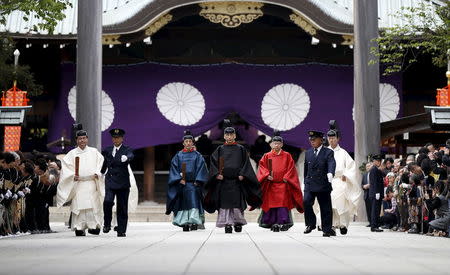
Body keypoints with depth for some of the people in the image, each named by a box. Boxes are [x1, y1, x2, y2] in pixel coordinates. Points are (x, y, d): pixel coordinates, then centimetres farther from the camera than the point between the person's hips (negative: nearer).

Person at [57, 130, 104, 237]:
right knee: (79, 206, -6)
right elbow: (66, 167, 5)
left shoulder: (94, 152, 12)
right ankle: (79, 228, -5)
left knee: (93, 206, -6)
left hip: (92, 183, 1)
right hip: (77, 183, -1)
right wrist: (73, 176, -10)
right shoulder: (72, 153, 9)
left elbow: (100, 163, 10)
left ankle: (93, 226, -1)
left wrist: (97, 174, -6)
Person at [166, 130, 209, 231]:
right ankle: (185, 223, 2)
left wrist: (198, 181, -8)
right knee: (183, 202, -1)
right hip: (182, 183, 1)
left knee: (193, 200, -13)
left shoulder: (197, 155, 7)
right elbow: (174, 168, 4)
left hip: (193, 182, -1)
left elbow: (201, 168, 2)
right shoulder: (178, 155, 10)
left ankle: (194, 222, -17)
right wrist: (179, 179, -9)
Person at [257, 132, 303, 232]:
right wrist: (267, 175, -12)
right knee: (271, 204, 0)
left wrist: (286, 177, -7)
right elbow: (262, 167, 5)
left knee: (283, 204, -8)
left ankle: (284, 223, -6)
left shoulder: (287, 156, 8)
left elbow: (291, 168, 4)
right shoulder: (267, 156, 11)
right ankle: (273, 223, 5)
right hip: (270, 184, 1)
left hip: (283, 184, -1)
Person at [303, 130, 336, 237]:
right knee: (306, 202, -16)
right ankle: (310, 224, 0)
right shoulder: (308, 153, 14)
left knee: (325, 208, 1)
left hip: (323, 184, -3)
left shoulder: (328, 152, -1)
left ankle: (327, 229, 12)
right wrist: (305, 182, 22)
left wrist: (330, 173, -39)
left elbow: (331, 164, -19)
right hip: (310, 184, 3)